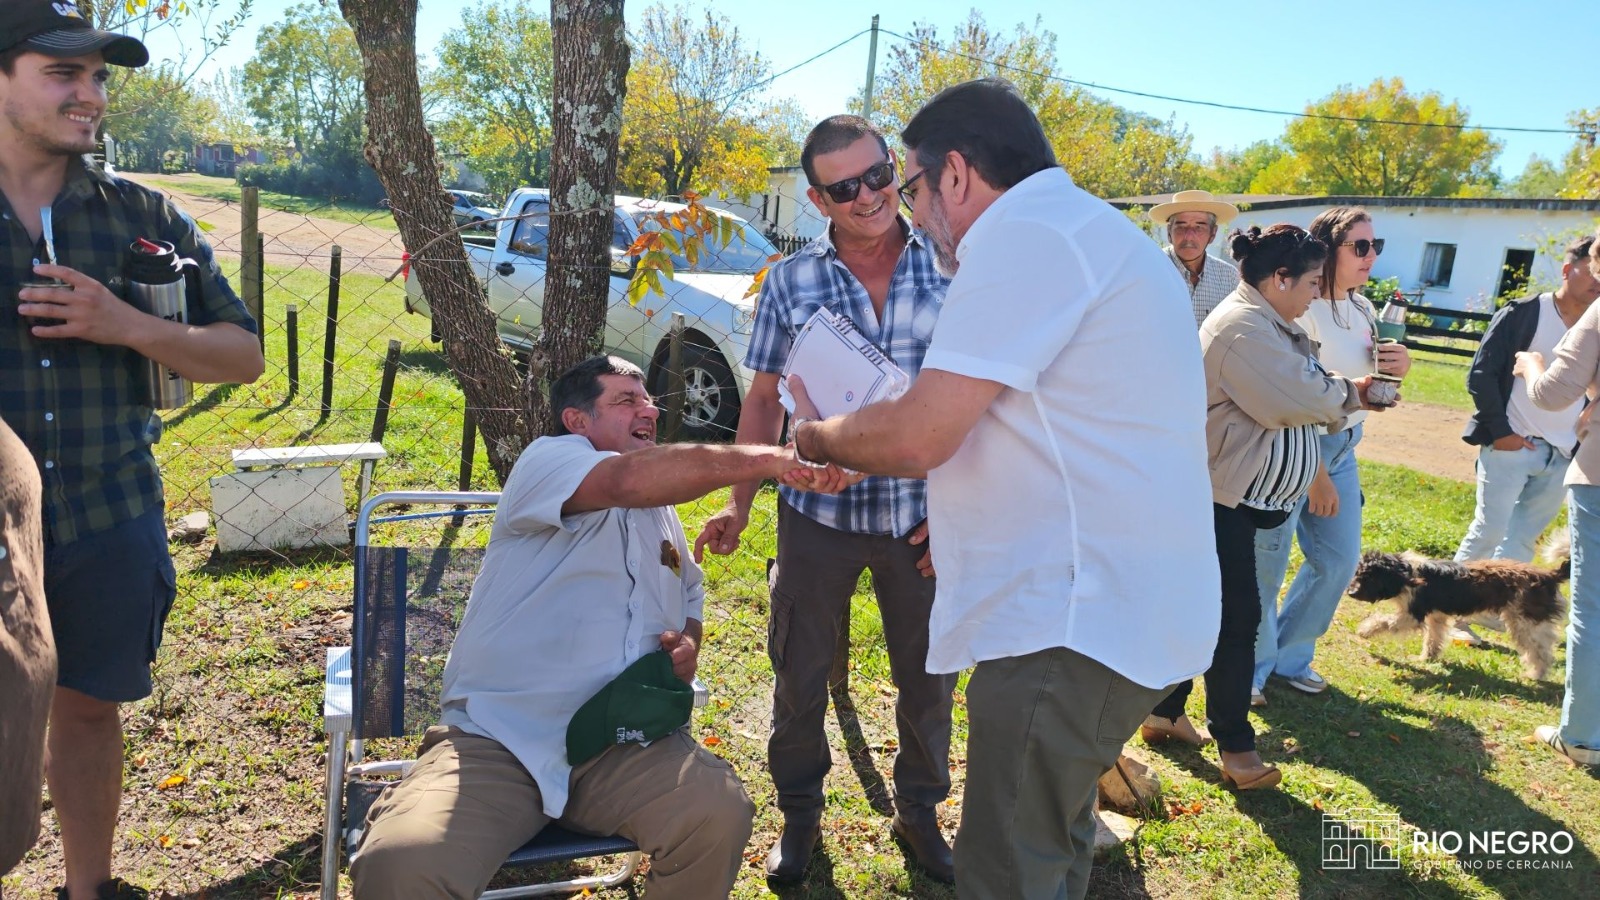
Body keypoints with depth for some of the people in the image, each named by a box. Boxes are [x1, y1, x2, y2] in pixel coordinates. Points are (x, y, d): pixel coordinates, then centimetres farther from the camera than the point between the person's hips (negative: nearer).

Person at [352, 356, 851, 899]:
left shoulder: (663, 513, 19)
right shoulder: (548, 460, -3)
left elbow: (690, 602, 32)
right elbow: (629, 480, -25)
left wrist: (689, 645, 8)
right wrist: (764, 459, -28)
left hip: (625, 744, 5)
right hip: (498, 743, -5)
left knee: (721, 813, -24)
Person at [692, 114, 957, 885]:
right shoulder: (791, 282, -3)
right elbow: (764, 399, 4)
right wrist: (739, 505, -1)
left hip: (922, 517, 0)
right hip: (818, 512, 1)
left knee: (928, 678, 13)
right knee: (799, 678, 12)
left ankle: (919, 811, 38)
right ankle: (799, 814, 36)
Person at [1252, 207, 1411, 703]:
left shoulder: (1363, 310, 8)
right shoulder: (1300, 310, -18)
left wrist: (1399, 367, -1)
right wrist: (1315, 474, -21)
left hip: (1343, 447, 9)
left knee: (1339, 560, 14)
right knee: (1267, 563, 0)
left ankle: (1290, 657, 32)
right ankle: (1250, 669, 19)